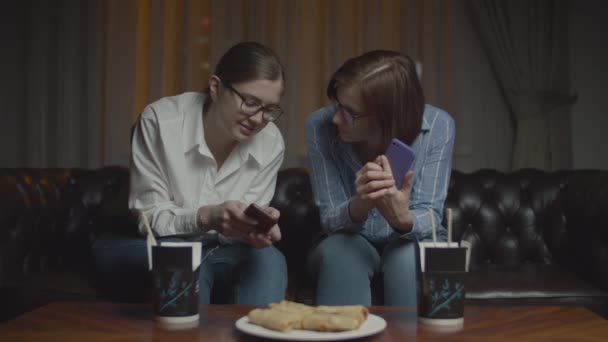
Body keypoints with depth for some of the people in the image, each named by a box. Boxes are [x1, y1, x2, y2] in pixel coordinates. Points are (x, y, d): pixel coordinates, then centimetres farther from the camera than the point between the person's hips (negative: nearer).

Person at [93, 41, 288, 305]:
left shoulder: (271, 144, -11)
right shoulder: (159, 120, -19)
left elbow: (240, 225, -6)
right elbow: (148, 216, -17)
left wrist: (257, 229, -31)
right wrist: (206, 217, -37)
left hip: (221, 253, 3)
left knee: (270, 259, -26)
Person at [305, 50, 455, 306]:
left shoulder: (437, 126, -20)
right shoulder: (320, 125, -19)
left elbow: (429, 216, -21)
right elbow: (330, 220, -18)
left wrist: (403, 220, -45)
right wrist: (359, 205, -42)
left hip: (411, 242, 0)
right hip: (352, 242, 0)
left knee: (408, 253, -33)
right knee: (340, 250, -33)